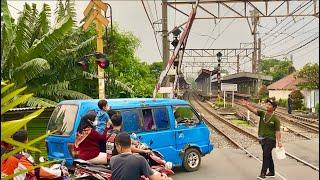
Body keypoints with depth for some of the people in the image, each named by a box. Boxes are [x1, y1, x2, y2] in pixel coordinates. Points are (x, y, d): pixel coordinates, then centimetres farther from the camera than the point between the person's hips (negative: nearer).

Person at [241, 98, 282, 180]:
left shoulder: (275, 119, -10)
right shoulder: (262, 114, 1)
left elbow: (277, 131, -10)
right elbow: (254, 110, -13)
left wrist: (279, 142, -17)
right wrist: (246, 105, -30)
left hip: (270, 139, -6)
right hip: (262, 138, 6)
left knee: (265, 155, -12)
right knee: (268, 155, 16)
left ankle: (263, 173, -7)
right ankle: (271, 172, 30)